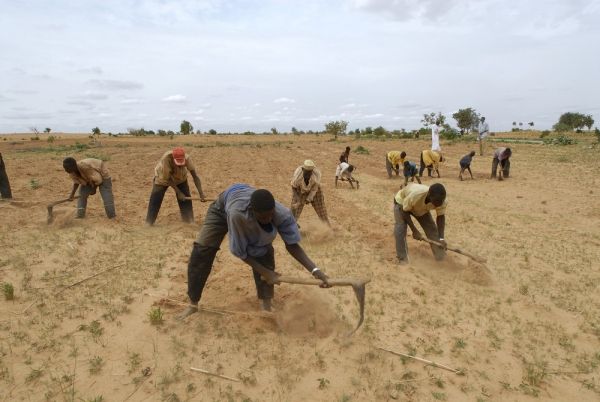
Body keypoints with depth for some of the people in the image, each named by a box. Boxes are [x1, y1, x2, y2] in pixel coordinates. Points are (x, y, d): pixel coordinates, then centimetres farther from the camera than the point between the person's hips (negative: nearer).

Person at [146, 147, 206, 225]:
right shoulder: (166, 158, -40)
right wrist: (179, 192, -28)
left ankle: (189, 221, 10)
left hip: (180, 178, 2)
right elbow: (167, 178, -29)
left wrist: (201, 194, -39)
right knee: (155, 200, -5)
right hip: (163, 178, -2)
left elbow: (195, 176, -32)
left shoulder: (187, 158, -34)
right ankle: (149, 223, 8)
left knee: (186, 198, -2)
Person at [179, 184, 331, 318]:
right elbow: (239, 252, -33)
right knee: (202, 251, -11)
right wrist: (265, 273, -30)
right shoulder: (237, 214, -49)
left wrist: (315, 270, -38)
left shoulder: (283, 214, -40)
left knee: (265, 253, -15)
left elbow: (292, 245, -27)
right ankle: (193, 304, 8)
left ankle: (267, 306, 2)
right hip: (223, 208, -2)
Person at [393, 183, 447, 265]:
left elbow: (440, 217, -16)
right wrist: (414, 230, -29)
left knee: (431, 228, -4)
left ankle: (440, 256, 11)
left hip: (421, 207, 4)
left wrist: (441, 238, -26)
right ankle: (402, 259, -14)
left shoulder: (442, 201, -32)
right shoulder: (414, 195, -46)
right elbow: (404, 211, -29)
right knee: (401, 227, -22)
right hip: (402, 202, -4)